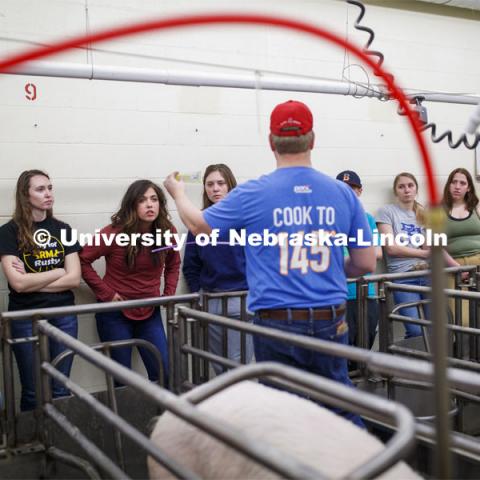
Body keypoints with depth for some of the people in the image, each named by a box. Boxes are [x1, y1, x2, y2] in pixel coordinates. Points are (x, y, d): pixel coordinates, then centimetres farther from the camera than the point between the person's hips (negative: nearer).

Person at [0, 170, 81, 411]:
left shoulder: (62, 229, 6)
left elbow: (74, 279, -3)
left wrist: (31, 282, -10)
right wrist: (58, 271, -5)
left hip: (64, 316, 3)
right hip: (26, 319, -2)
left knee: (61, 390, 9)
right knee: (33, 392, 8)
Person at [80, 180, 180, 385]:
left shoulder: (168, 231, -6)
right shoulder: (115, 232, -17)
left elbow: (173, 265, 12)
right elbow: (82, 260, -12)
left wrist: (169, 294, 1)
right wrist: (105, 293, -15)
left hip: (150, 312, 3)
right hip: (115, 312, -3)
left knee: (163, 374, 4)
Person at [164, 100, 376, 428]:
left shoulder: (253, 195, -6)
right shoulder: (343, 194, 0)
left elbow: (198, 225, 10)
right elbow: (366, 264, 6)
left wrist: (178, 192, 30)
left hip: (276, 324, -2)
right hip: (330, 322, 2)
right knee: (341, 404, 17)